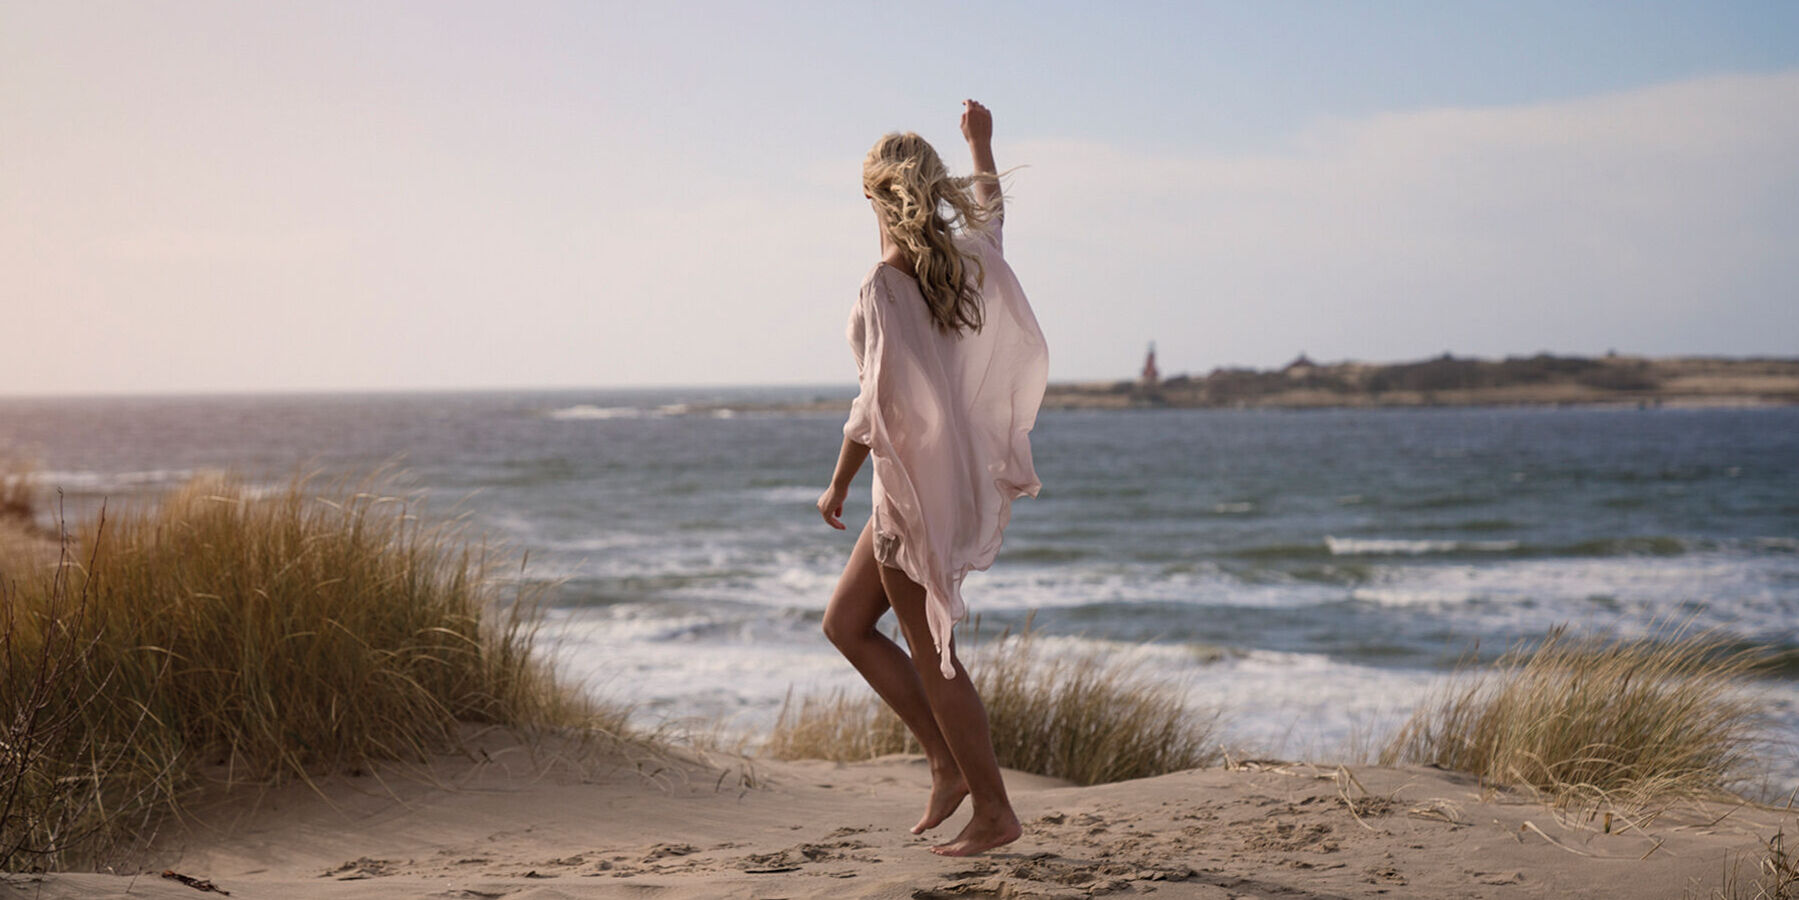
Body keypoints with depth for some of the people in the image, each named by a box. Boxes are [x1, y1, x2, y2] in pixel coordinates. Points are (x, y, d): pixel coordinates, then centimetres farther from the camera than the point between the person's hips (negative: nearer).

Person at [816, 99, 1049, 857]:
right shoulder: (966, 259, 4)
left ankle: (994, 811, 11)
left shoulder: (886, 284, -19)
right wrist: (981, 145, 44)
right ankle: (949, 763, 17)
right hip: (957, 476, 9)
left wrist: (837, 486, -11)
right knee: (845, 623, 17)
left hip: (918, 485, -9)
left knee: (930, 654, 3)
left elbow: (878, 402, -22)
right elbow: (990, 213, 30)